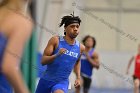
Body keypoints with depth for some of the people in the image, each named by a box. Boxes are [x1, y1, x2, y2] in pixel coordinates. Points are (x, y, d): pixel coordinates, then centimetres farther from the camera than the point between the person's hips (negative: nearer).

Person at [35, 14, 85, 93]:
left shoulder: (80, 48, 1)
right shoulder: (56, 40, -9)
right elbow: (43, 61, -13)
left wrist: (78, 77, 13)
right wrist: (57, 55, -29)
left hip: (62, 82, 0)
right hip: (47, 79, 0)